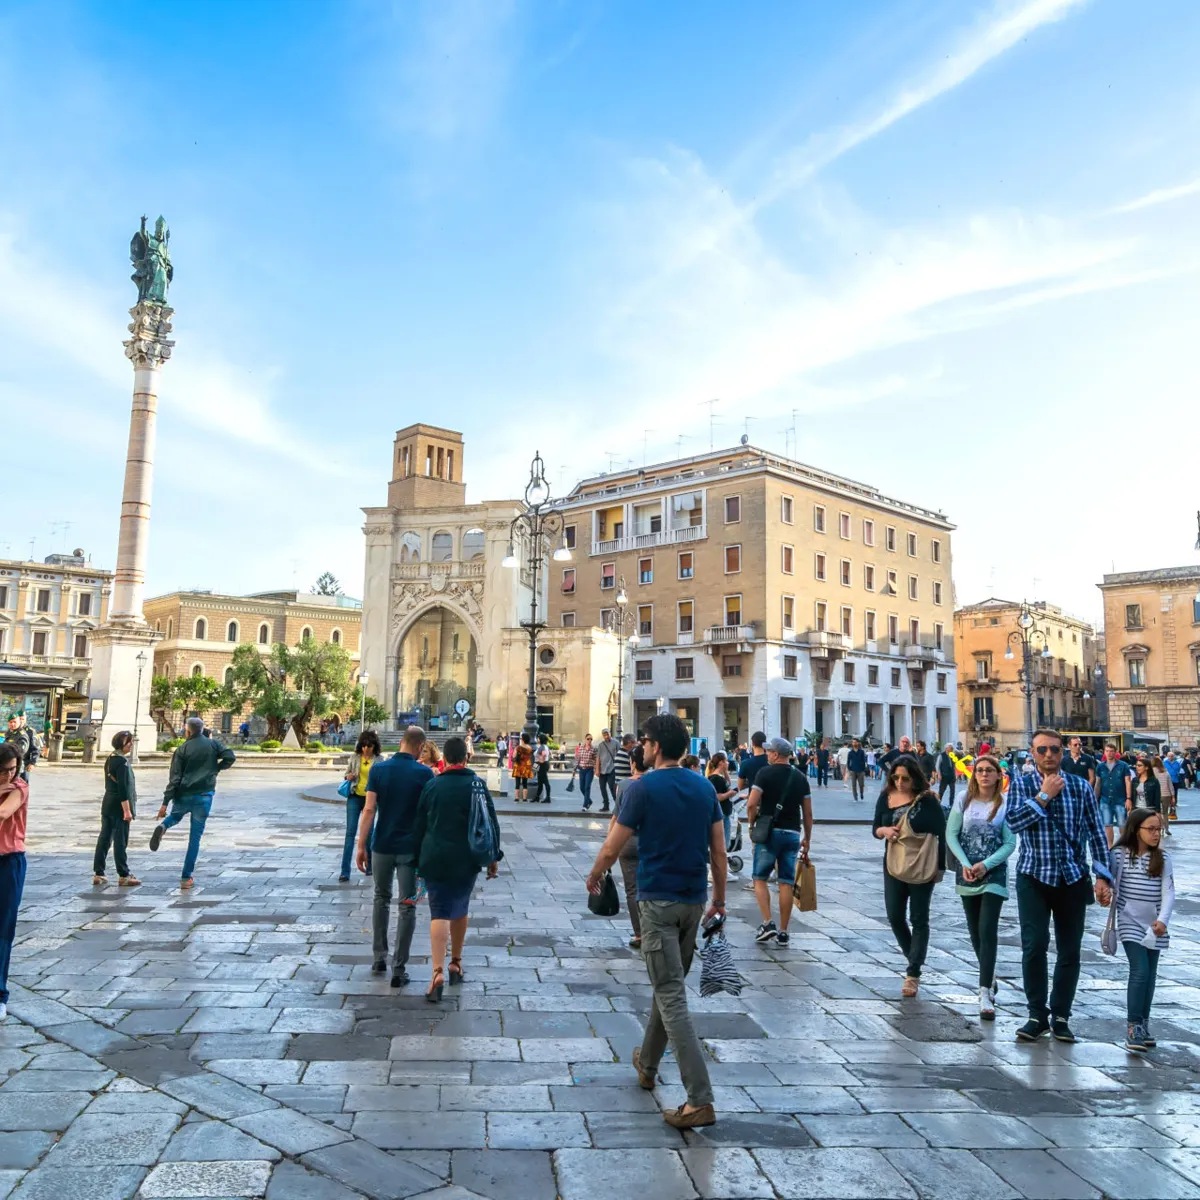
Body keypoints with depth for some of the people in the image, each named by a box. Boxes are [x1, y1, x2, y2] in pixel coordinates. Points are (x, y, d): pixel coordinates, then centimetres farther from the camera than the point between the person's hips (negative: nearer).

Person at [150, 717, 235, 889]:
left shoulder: (182, 750, -1)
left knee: (176, 816, 34)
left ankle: (162, 827, 0)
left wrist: (165, 803, -5)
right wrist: (215, 769, 9)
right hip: (204, 796, 0)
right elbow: (230, 757, -8)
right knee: (195, 838, 5)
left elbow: (174, 778, -6)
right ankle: (186, 878, 3)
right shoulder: (213, 744, 2)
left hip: (183, 795, 0)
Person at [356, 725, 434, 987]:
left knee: (381, 899, 21)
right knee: (407, 906, 4)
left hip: (382, 846, 2)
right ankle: (399, 968, 3)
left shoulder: (378, 769, -4)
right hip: (411, 848, -2)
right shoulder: (425, 773, -9)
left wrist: (361, 845, -2)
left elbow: (369, 809, -7)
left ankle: (379, 957, 26)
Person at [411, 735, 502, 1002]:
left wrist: (419, 859, 14)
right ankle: (456, 964, 28)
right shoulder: (477, 785, -3)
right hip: (466, 860, 0)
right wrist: (493, 858, 5)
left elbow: (419, 825, 5)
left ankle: (438, 972, -16)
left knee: (439, 913, -2)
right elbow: (491, 824, -3)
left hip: (435, 860, 0)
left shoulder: (431, 786, 1)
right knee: (460, 910, 18)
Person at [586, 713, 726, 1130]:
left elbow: (611, 849, -9)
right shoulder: (704, 787, 3)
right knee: (668, 985, 22)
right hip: (694, 900, 6)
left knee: (671, 997, -4)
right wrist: (719, 897, 17)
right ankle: (647, 1064, 40)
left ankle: (700, 1101, -7)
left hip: (658, 901, -6)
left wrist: (594, 877, 10)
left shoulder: (642, 788, -13)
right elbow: (719, 851, 6)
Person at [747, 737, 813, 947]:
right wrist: (807, 839, 17)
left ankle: (768, 924, -5)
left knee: (760, 879, 7)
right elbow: (808, 813, 9)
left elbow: (752, 804, -12)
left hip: (769, 832, -4)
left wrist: (752, 824, 5)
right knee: (787, 882, 5)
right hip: (792, 834, 4)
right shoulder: (801, 777, 9)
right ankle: (783, 932, 8)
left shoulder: (765, 773, -5)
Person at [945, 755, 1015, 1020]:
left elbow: (1010, 843, -7)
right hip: (966, 872, 3)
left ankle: (985, 994, -10)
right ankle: (989, 977, 34)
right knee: (975, 931, 13)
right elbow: (951, 834, 1)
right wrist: (965, 864, -10)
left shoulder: (1005, 804, -7)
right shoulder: (964, 800, -1)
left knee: (988, 931, -10)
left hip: (994, 874, -3)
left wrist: (985, 865, -16)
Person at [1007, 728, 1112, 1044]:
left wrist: (1102, 876, -2)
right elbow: (1014, 821, -15)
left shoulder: (1081, 787, 5)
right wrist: (1044, 796, -14)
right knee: (1034, 946, -9)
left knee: (1069, 951, 6)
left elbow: (1096, 834, 4)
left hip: (1073, 878, 2)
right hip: (1034, 878, -2)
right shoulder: (1021, 785, 1)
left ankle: (1060, 1017, 20)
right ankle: (1037, 1015, 7)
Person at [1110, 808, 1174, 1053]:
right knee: (1140, 972, -13)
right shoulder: (1120, 854, -6)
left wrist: (1163, 919, -15)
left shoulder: (1162, 858, 1)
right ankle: (1133, 1028, -7)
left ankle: (1144, 1024, 22)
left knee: (1150, 975, 10)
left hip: (1154, 926, 3)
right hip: (1130, 924, -3)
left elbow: (1168, 892, -3)